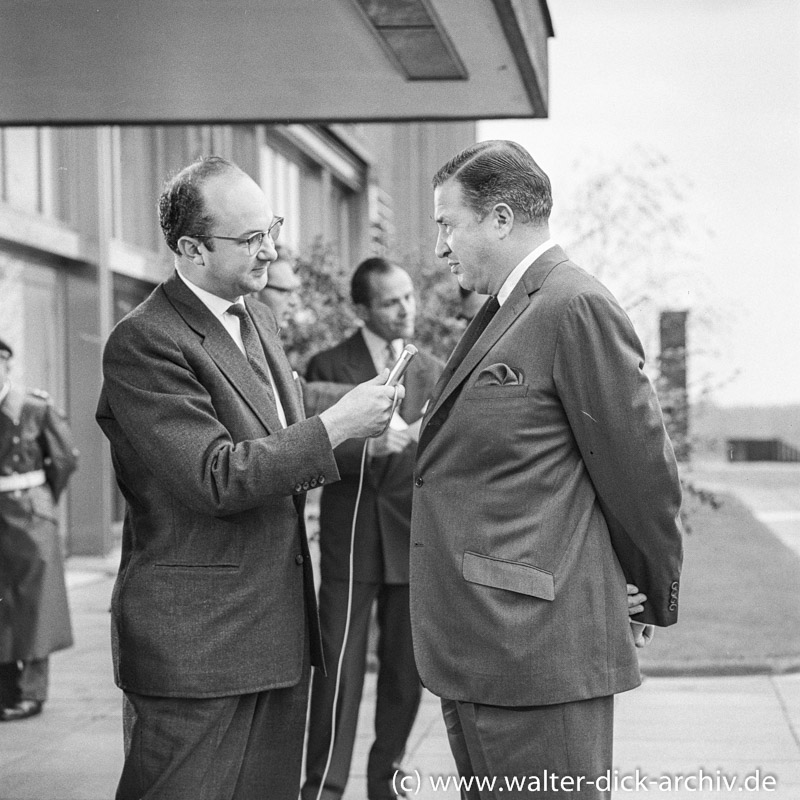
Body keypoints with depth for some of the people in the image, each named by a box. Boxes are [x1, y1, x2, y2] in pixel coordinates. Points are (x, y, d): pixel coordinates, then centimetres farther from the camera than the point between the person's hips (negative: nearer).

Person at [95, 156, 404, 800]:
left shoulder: (258, 319, 14)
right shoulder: (144, 343, -15)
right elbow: (216, 478, -21)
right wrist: (335, 425, -20)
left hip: (281, 631, 8)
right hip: (196, 644, -8)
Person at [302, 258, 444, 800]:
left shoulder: (434, 372, 12)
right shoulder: (328, 367, 2)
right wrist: (368, 444, -23)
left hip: (416, 539, 3)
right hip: (350, 539, -3)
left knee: (406, 670, 8)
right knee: (338, 671, -6)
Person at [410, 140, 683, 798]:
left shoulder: (577, 307, -14)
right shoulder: (504, 313, 16)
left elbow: (641, 469, -10)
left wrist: (656, 599, -1)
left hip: (538, 648, -9)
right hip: (476, 647, 10)